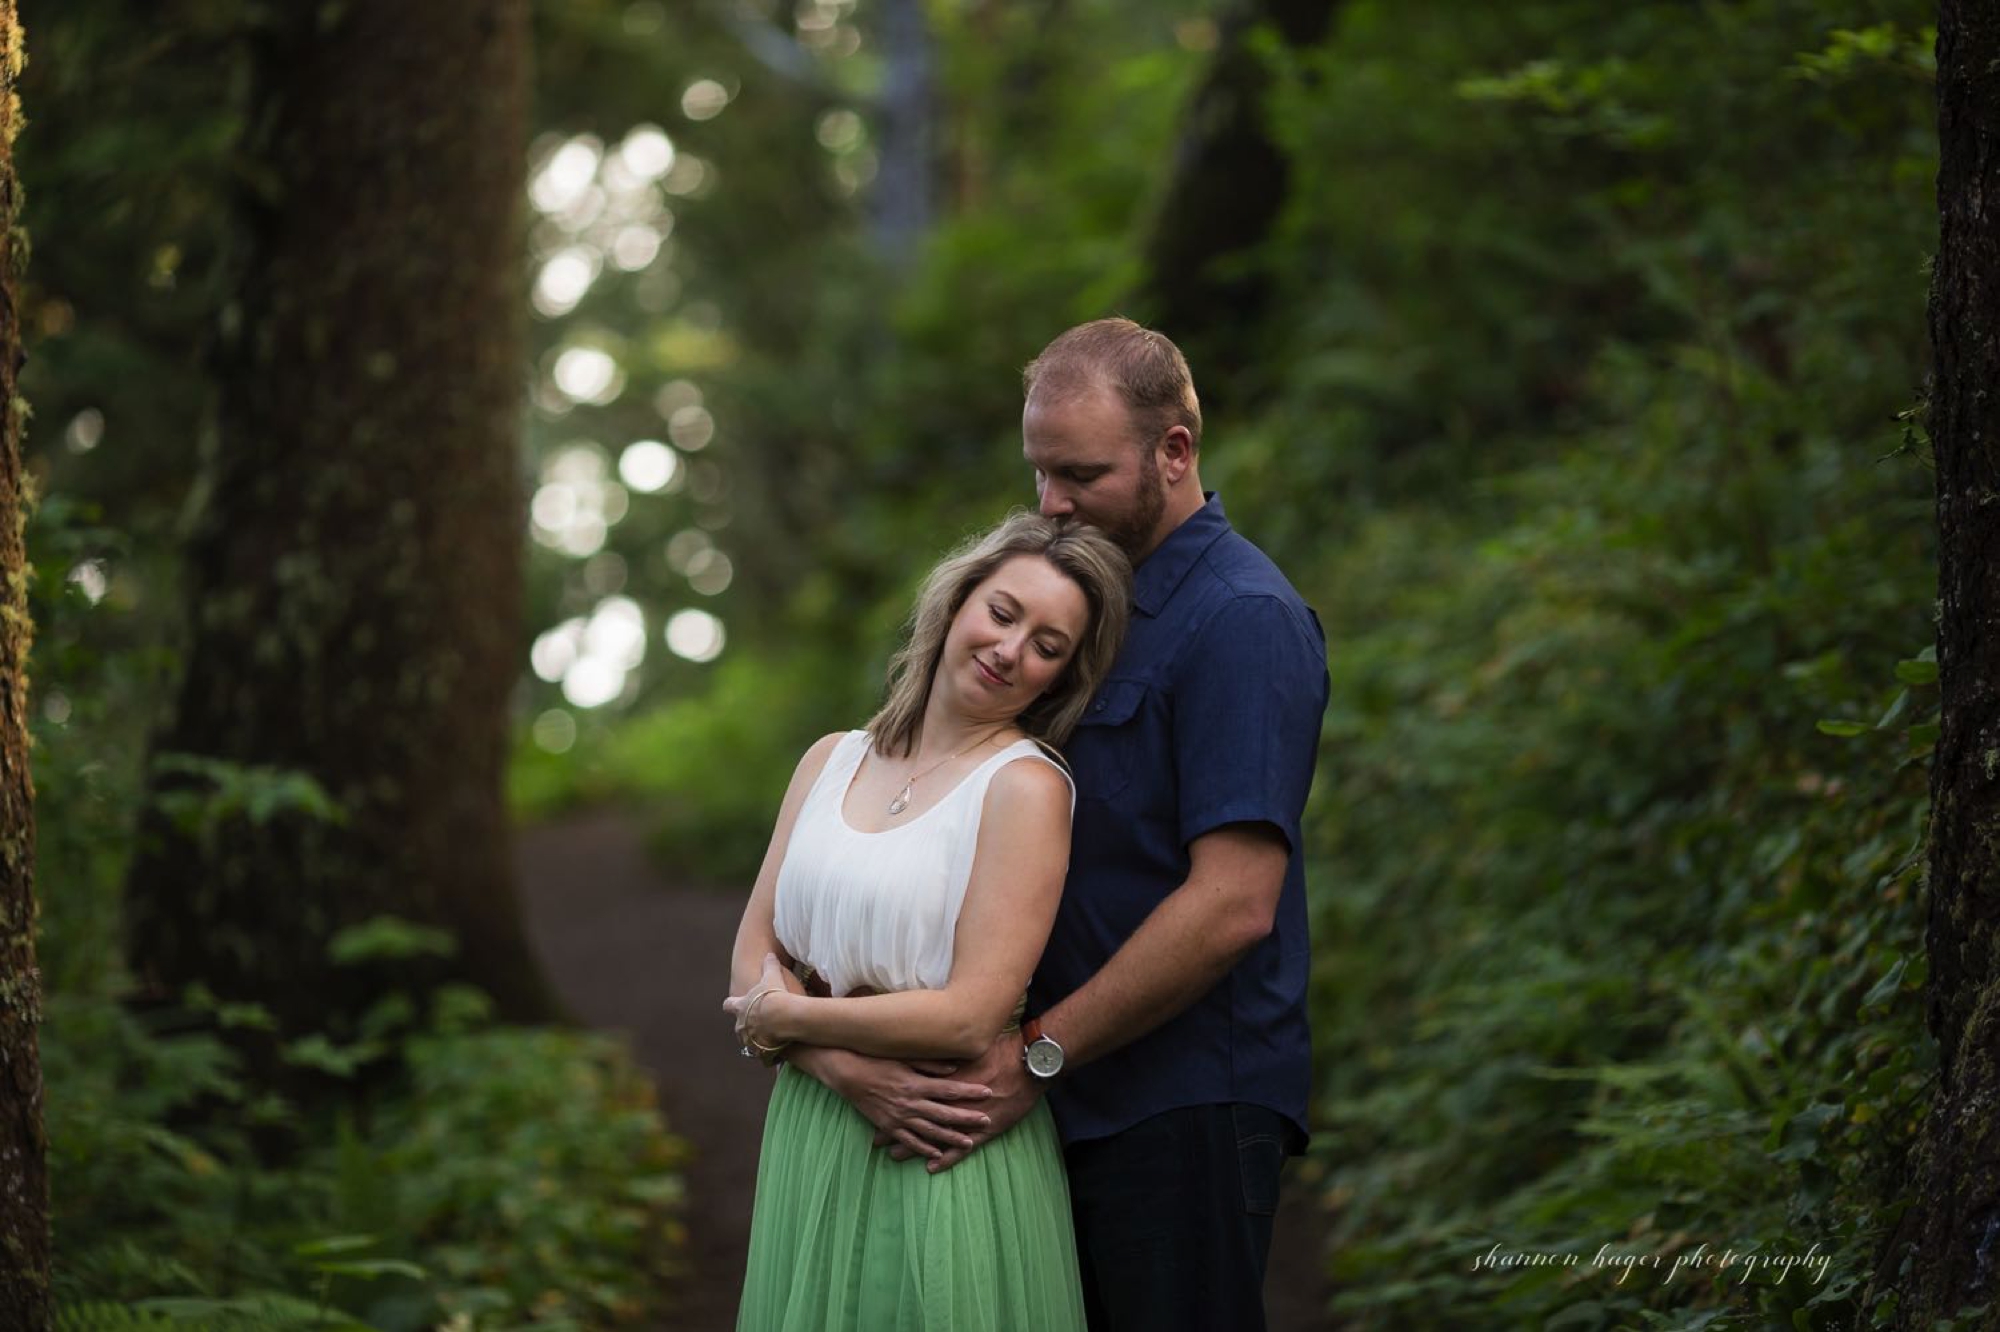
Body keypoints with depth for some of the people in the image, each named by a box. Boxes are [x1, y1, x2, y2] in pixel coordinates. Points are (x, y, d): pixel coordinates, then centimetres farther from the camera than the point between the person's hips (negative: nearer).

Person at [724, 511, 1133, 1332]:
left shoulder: (1025, 787, -10)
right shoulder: (832, 761, 9)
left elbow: (969, 1017, -17)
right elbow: (753, 957, 4)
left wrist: (787, 1020, -6)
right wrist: (853, 1071, -14)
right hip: (813, 1149, 6)